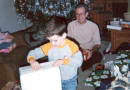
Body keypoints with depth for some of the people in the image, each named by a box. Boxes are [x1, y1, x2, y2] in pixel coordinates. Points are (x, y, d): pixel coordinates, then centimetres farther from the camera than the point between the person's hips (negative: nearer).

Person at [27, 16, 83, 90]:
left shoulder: (72, 46, -18)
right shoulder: (49, 46, -11)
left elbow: (79, 60, -28)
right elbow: (33, 53, -8)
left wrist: (64, 61, -38)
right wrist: (32, 61, -30)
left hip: (70, 81, -2)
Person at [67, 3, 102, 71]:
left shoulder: (93, 26, 1)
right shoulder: (71, 25, 4)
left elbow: (97, 43, 1)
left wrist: (92, 51, -22)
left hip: (90, 51, 0)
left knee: (98, 56, -32)